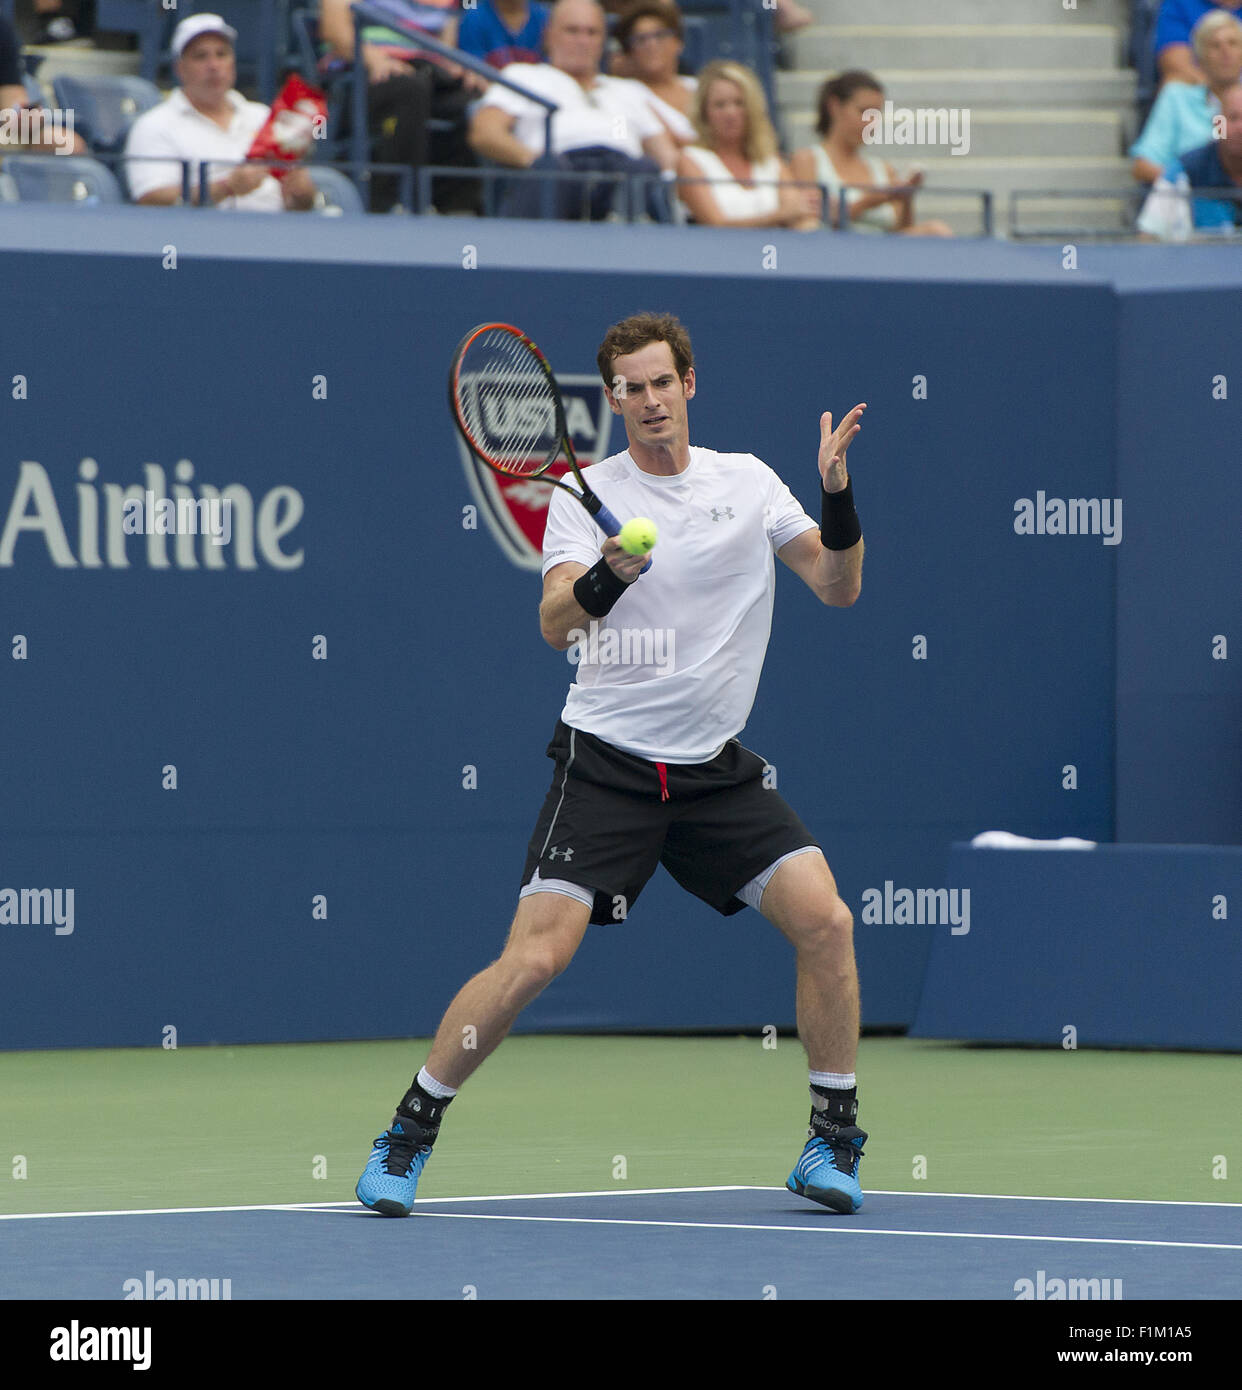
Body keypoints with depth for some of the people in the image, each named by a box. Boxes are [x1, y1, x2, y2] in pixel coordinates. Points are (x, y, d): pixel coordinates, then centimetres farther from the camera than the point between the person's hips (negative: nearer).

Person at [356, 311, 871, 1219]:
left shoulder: (747, 481, 7)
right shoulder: (584, 495, -3)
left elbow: (839, 588, 5)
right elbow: (556, 625, -17)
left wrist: (839, 499, -13)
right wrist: (603, 580, -38)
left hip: (718, 768, 3)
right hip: (607, 761, -3)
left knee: (826, 921, -12)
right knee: (535, 959, -15)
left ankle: (832, 1144, 3)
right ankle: (408, 1136, 1)